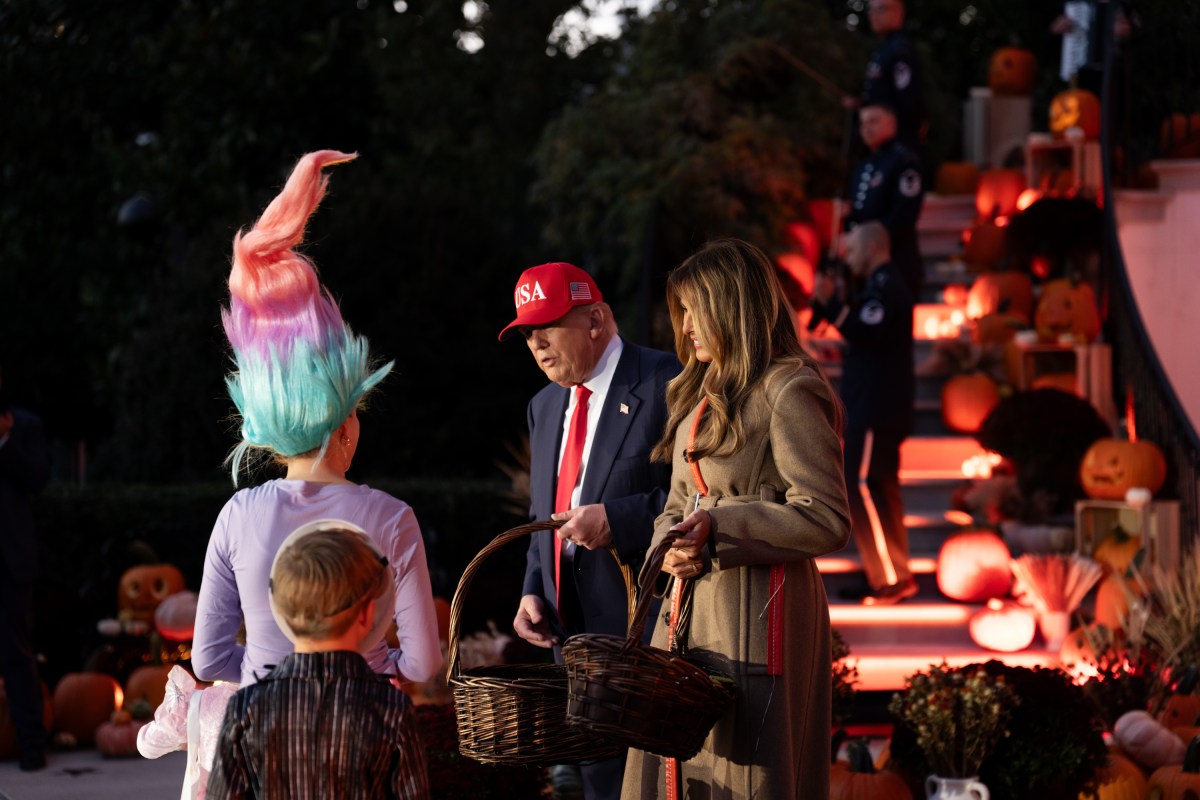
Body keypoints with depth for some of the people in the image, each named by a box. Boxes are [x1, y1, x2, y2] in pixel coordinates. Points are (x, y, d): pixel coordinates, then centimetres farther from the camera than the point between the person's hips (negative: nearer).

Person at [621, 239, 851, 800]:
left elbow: (826, 520, -16)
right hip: (691, 611, 8)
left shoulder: (790, 392, -10)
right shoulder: (702, 393, 18)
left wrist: (719, 529, -19)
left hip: (758, 611, -8)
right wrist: (674, 547, 0)